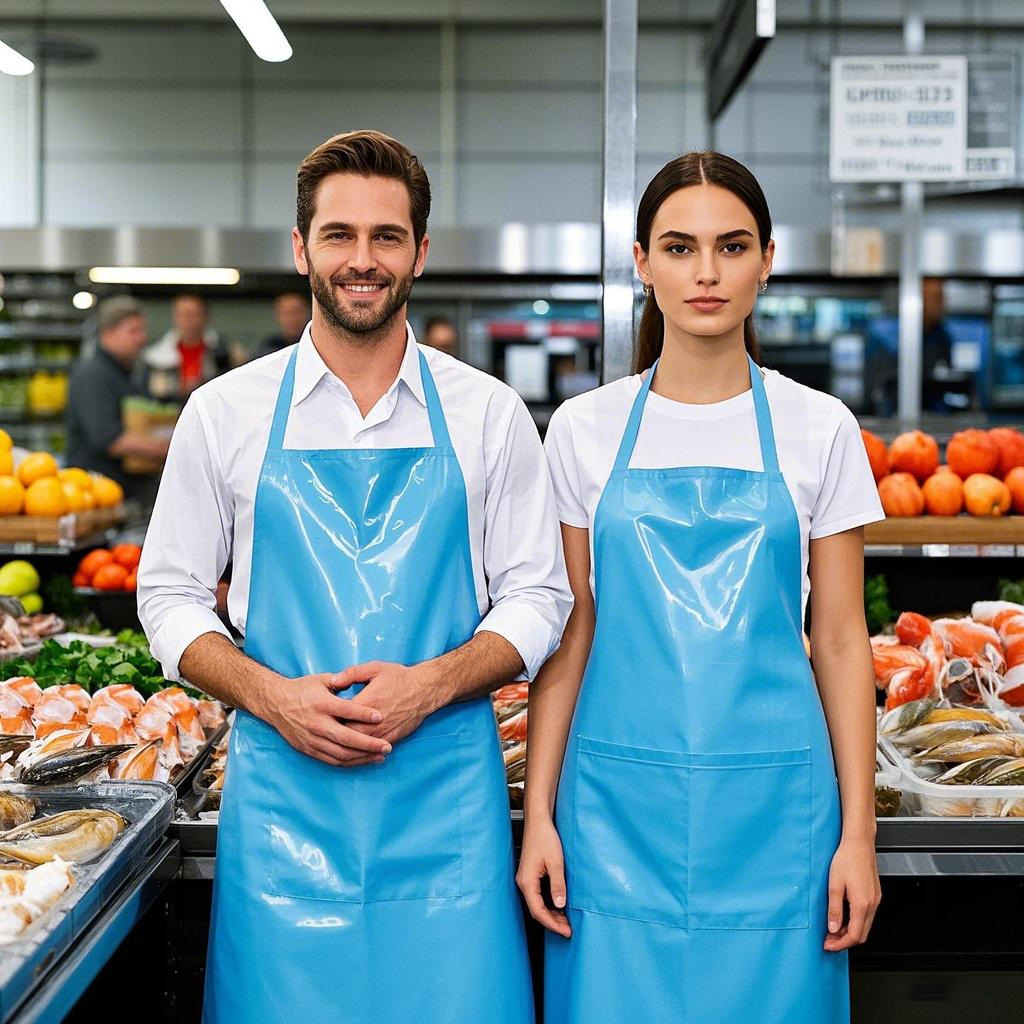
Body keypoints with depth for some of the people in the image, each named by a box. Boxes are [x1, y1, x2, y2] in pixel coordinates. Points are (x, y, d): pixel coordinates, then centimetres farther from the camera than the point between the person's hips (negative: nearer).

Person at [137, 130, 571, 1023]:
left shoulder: (489, 414, 4)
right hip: (282, 790, 0)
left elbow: (537, 598, 5)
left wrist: (431, 683, -13)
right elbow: (170, 595, 7)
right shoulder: (224, 412, 4)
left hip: (445, 790, 0)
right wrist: (270, 695, -10)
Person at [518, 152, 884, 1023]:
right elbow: (570, 633, 5)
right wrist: (539, 814, 1)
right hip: (618, 803, 0)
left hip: (770, 803, 0)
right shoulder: (584, 429, 3)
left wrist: (858, 832, 0)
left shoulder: (819, 428, 1)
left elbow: (840, 639, 3)